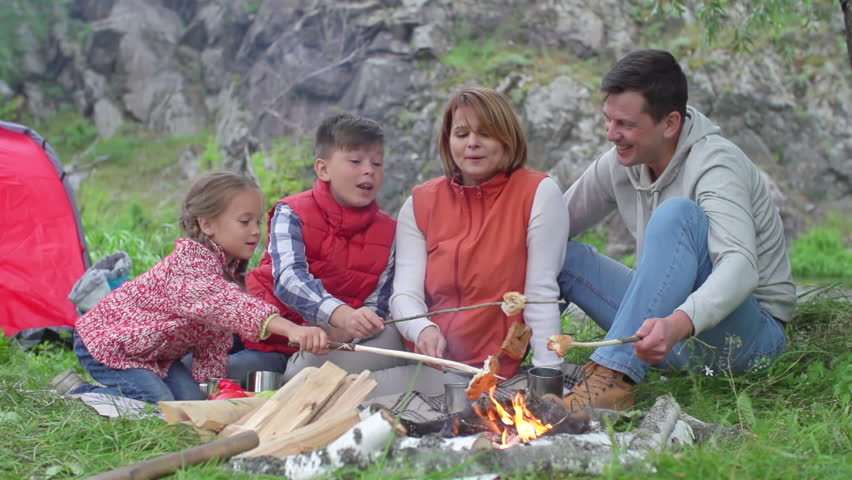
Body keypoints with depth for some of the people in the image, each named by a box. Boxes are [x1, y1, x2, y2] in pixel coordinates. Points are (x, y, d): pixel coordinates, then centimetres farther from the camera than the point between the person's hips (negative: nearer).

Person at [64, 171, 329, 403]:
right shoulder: (189, 266, -33)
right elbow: (225, 304, -53)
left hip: (155, 352, 9)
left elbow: (215, 342, 2)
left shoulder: (229, 271, -2)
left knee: (193, 399, -7)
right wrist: (290, 328, -65)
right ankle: (78, 394, 0)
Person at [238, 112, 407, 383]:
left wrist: (340, 332, -28)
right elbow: (289, 279, -29)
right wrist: (343, 315, -47)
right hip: (270, 336, -3)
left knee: (389, 340, -24)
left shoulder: (388, 232, 0)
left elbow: (376, 306, -5)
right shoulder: (291, 213, -10)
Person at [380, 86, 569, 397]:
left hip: (490, 369, -4)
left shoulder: (539, 193, -3)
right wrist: (423, 330, -24)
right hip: (428, 357, 4)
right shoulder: (419, 204, 8)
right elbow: (405, 293, -1)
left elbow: (541, 294, -9)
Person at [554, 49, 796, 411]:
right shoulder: (619, 164, 0)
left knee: (679, 214, -32)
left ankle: (615, 377, -40)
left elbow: (740, 267, -36)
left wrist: (679, 324, -54)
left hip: (748, 334, -7)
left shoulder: (715, 164, -21)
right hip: (666, 322, 7)